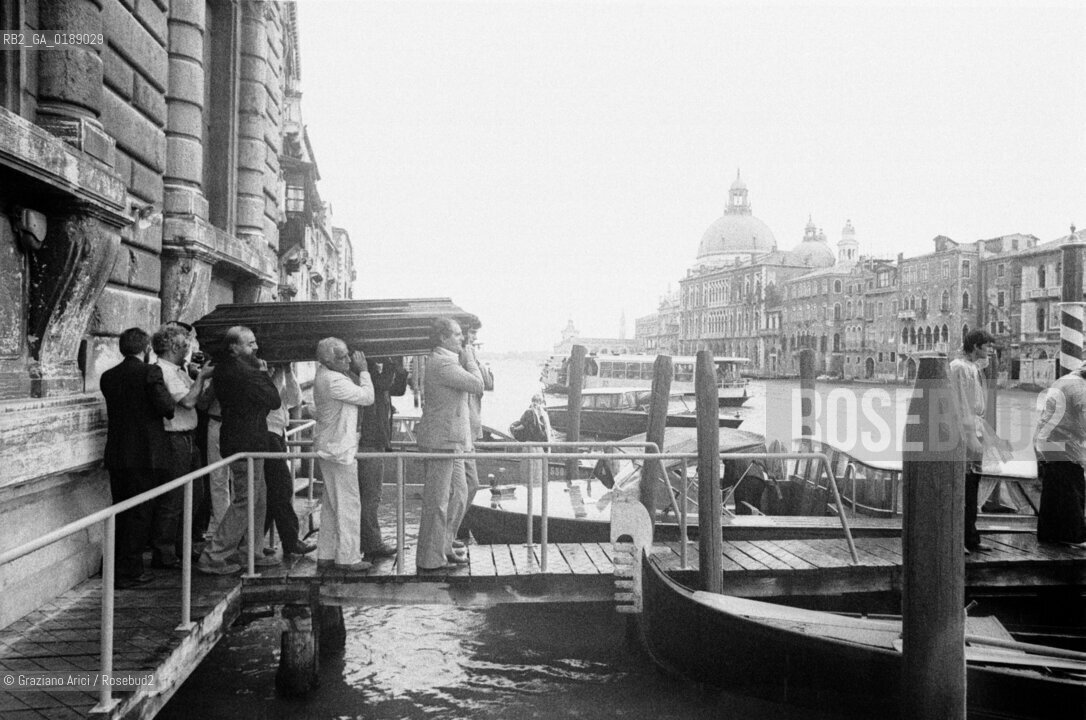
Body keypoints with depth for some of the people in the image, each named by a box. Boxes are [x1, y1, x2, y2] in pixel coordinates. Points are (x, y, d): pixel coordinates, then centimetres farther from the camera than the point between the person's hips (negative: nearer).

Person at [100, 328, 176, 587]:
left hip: (115, 454, 6)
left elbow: (115, 407, 13)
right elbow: (166, 407, -15)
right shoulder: (150, 372, -11)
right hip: (142, 453, -6)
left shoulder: (108, 376, 7)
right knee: (139, 513, 1)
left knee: (121, 512, 15)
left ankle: (119, 566, 22)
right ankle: (129, 571, 2)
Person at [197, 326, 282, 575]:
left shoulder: (224, 369, 11)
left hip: (237, 440, 10)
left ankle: (252, 551, 27)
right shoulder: (244, 372, -20)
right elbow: (274, 400, -14)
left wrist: (261, 374, 3)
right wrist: (264, 373, -4)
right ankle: (212, 558, -2)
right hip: (246, 444, -10)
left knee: (259, 499, 19)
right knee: (246, 501, -4)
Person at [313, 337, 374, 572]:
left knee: (331, 503, 15)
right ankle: (348, 557, 1)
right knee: (348, 503, -4)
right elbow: (367, 397, -17)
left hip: (328, 447, 10)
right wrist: (363, 370, -7)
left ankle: (326, 554, 21)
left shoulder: (323, 376, 10)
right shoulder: (334, 381, -22)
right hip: (339, 449, -10)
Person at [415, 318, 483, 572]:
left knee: (458, 492, 18)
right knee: (437, 500, -3)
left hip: (451, 440, 11)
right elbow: (477, 384, -18)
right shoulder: (442, 364, -18)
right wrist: (469, 358, -7)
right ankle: (429, 560, 5)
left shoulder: (443, 361, 16)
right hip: (440, 440, -11)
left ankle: (443, 547, 28)